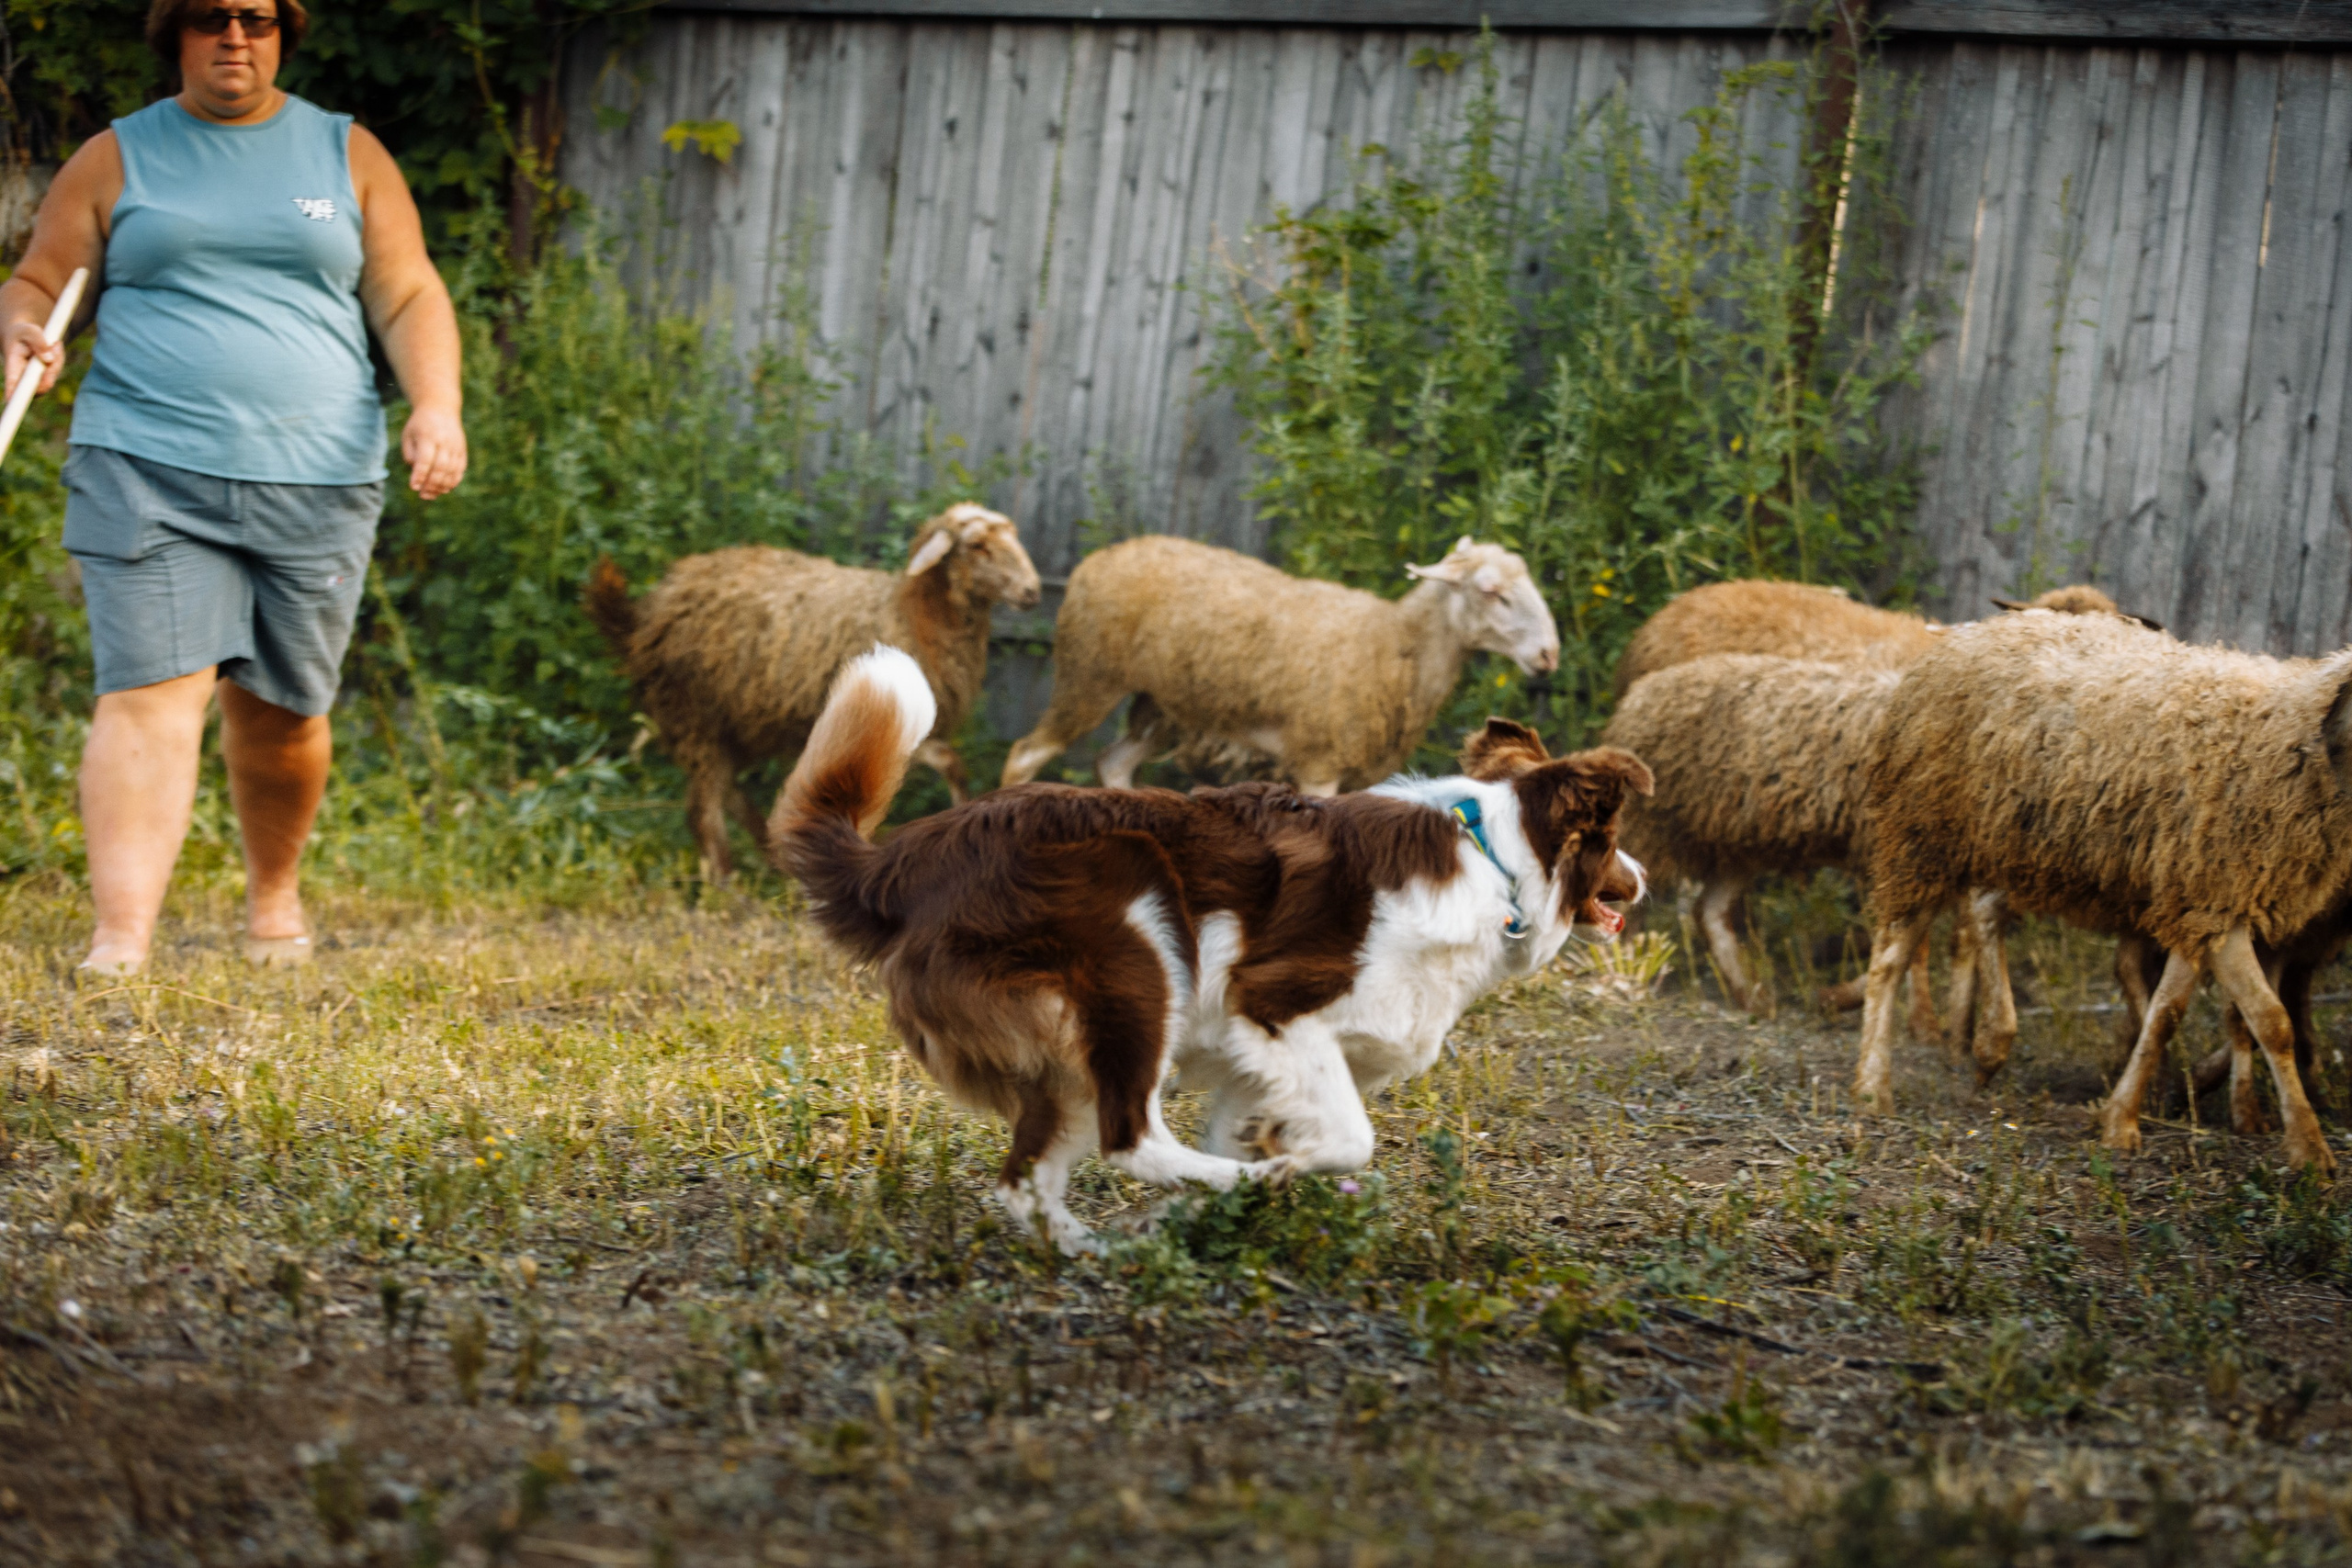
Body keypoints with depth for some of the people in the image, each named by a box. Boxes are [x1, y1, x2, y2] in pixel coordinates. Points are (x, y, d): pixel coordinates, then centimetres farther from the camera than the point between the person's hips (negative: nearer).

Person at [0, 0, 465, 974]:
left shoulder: (348, 156, 14)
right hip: (146, 473, -2)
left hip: (316, 481, 2)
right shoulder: (116, 160, 10)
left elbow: (409, 298, 11)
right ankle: (119, 945, -21)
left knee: (281, 708, 8)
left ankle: (274, 893, 34)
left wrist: (436, 405, -6)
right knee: (150, 693, -15)